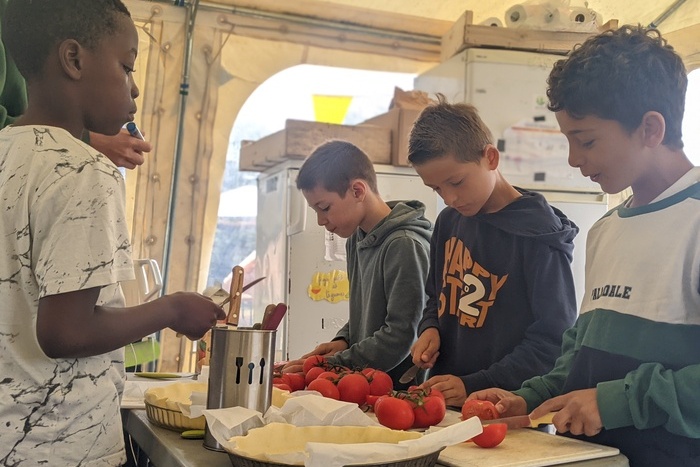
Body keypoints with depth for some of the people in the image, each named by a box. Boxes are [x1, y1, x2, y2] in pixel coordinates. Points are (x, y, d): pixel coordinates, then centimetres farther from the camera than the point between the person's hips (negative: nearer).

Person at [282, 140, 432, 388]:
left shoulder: (405, 246, -14)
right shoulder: (356, 239, 12)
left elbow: (401, 336, -17)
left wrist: (330, 365, -14)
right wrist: (343, 340, 2)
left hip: (399, 390, -6)